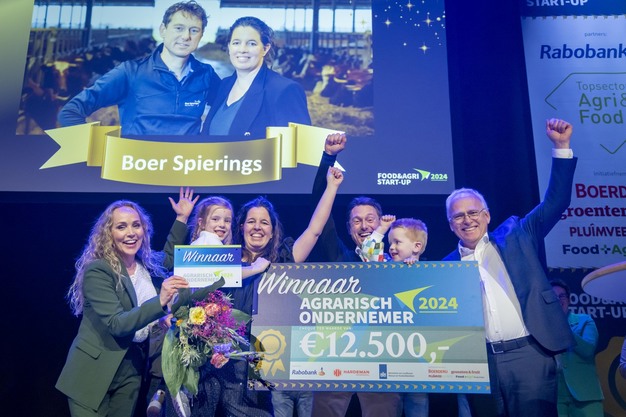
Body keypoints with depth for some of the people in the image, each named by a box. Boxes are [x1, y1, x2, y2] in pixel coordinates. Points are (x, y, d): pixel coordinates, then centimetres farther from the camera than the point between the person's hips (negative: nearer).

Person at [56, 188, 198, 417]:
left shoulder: (148, 265, 1)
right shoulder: (97, 271, -17)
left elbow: (168, 257, 25)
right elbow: (117, 324, -25)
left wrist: (182, 218, 19)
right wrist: (159, 301, -37)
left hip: (133, 368, 6)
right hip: (95, 370, -5)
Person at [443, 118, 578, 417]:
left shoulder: (514, 237, 7)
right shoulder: (448, 266, 9)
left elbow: (555, 202, 2)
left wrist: (561, 147, -5)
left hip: (528, 353, -1)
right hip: (479, 361, 2)